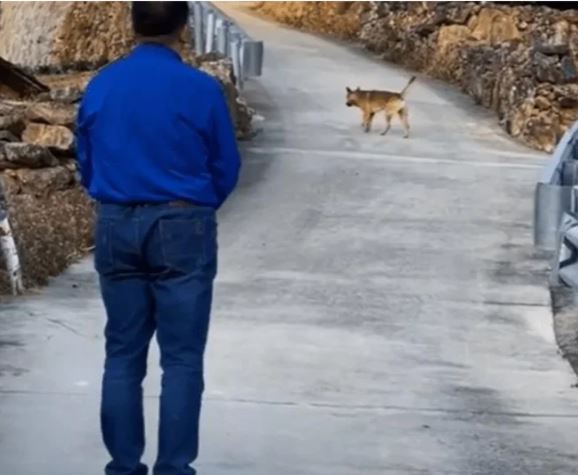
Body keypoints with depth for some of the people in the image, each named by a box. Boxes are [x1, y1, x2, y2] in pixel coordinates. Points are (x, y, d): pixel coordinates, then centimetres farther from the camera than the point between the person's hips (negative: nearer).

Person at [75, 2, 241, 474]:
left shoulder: (100, 86, 1)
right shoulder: (201, 89, -10)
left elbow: (86, 163, 10)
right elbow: (226, 170, 0)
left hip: (116, 227, 4)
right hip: (182, 228, -4)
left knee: (122, 355, 9)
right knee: (182, 359, 1)